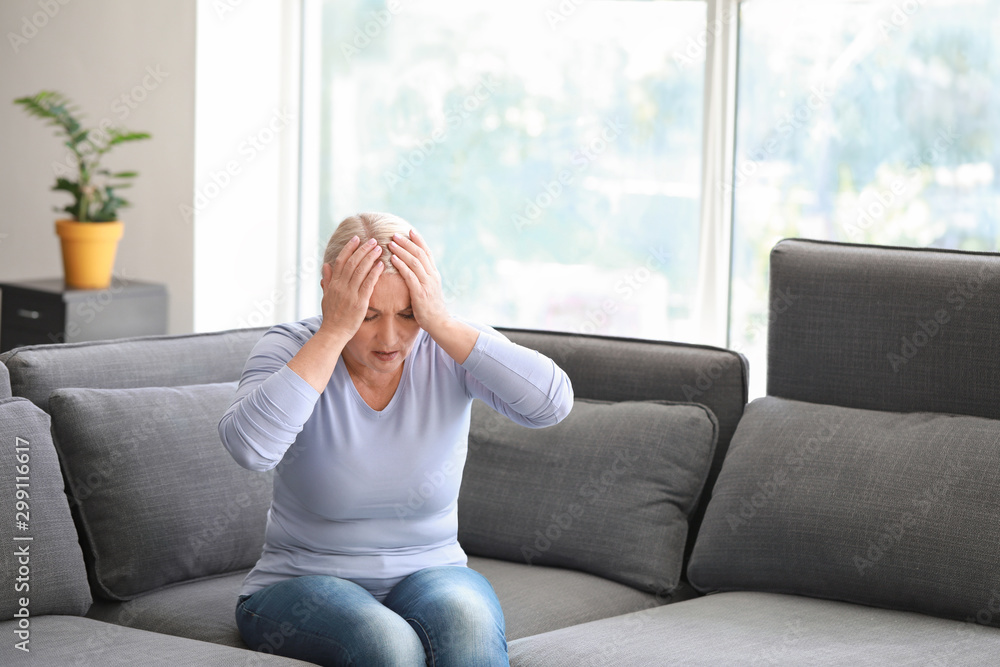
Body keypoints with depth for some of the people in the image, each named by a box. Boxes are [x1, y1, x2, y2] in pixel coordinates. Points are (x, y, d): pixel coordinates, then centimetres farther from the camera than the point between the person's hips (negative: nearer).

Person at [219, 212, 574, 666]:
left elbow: (552, 402, -24)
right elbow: (249, 446, -32)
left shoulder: (450, 351, -6)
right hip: (303, 585, -2)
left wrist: (442, 323, -26)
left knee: (466, 617, -33)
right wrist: (334, 331, -28)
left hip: (431, 576, 2)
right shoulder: (290, 349, -10)